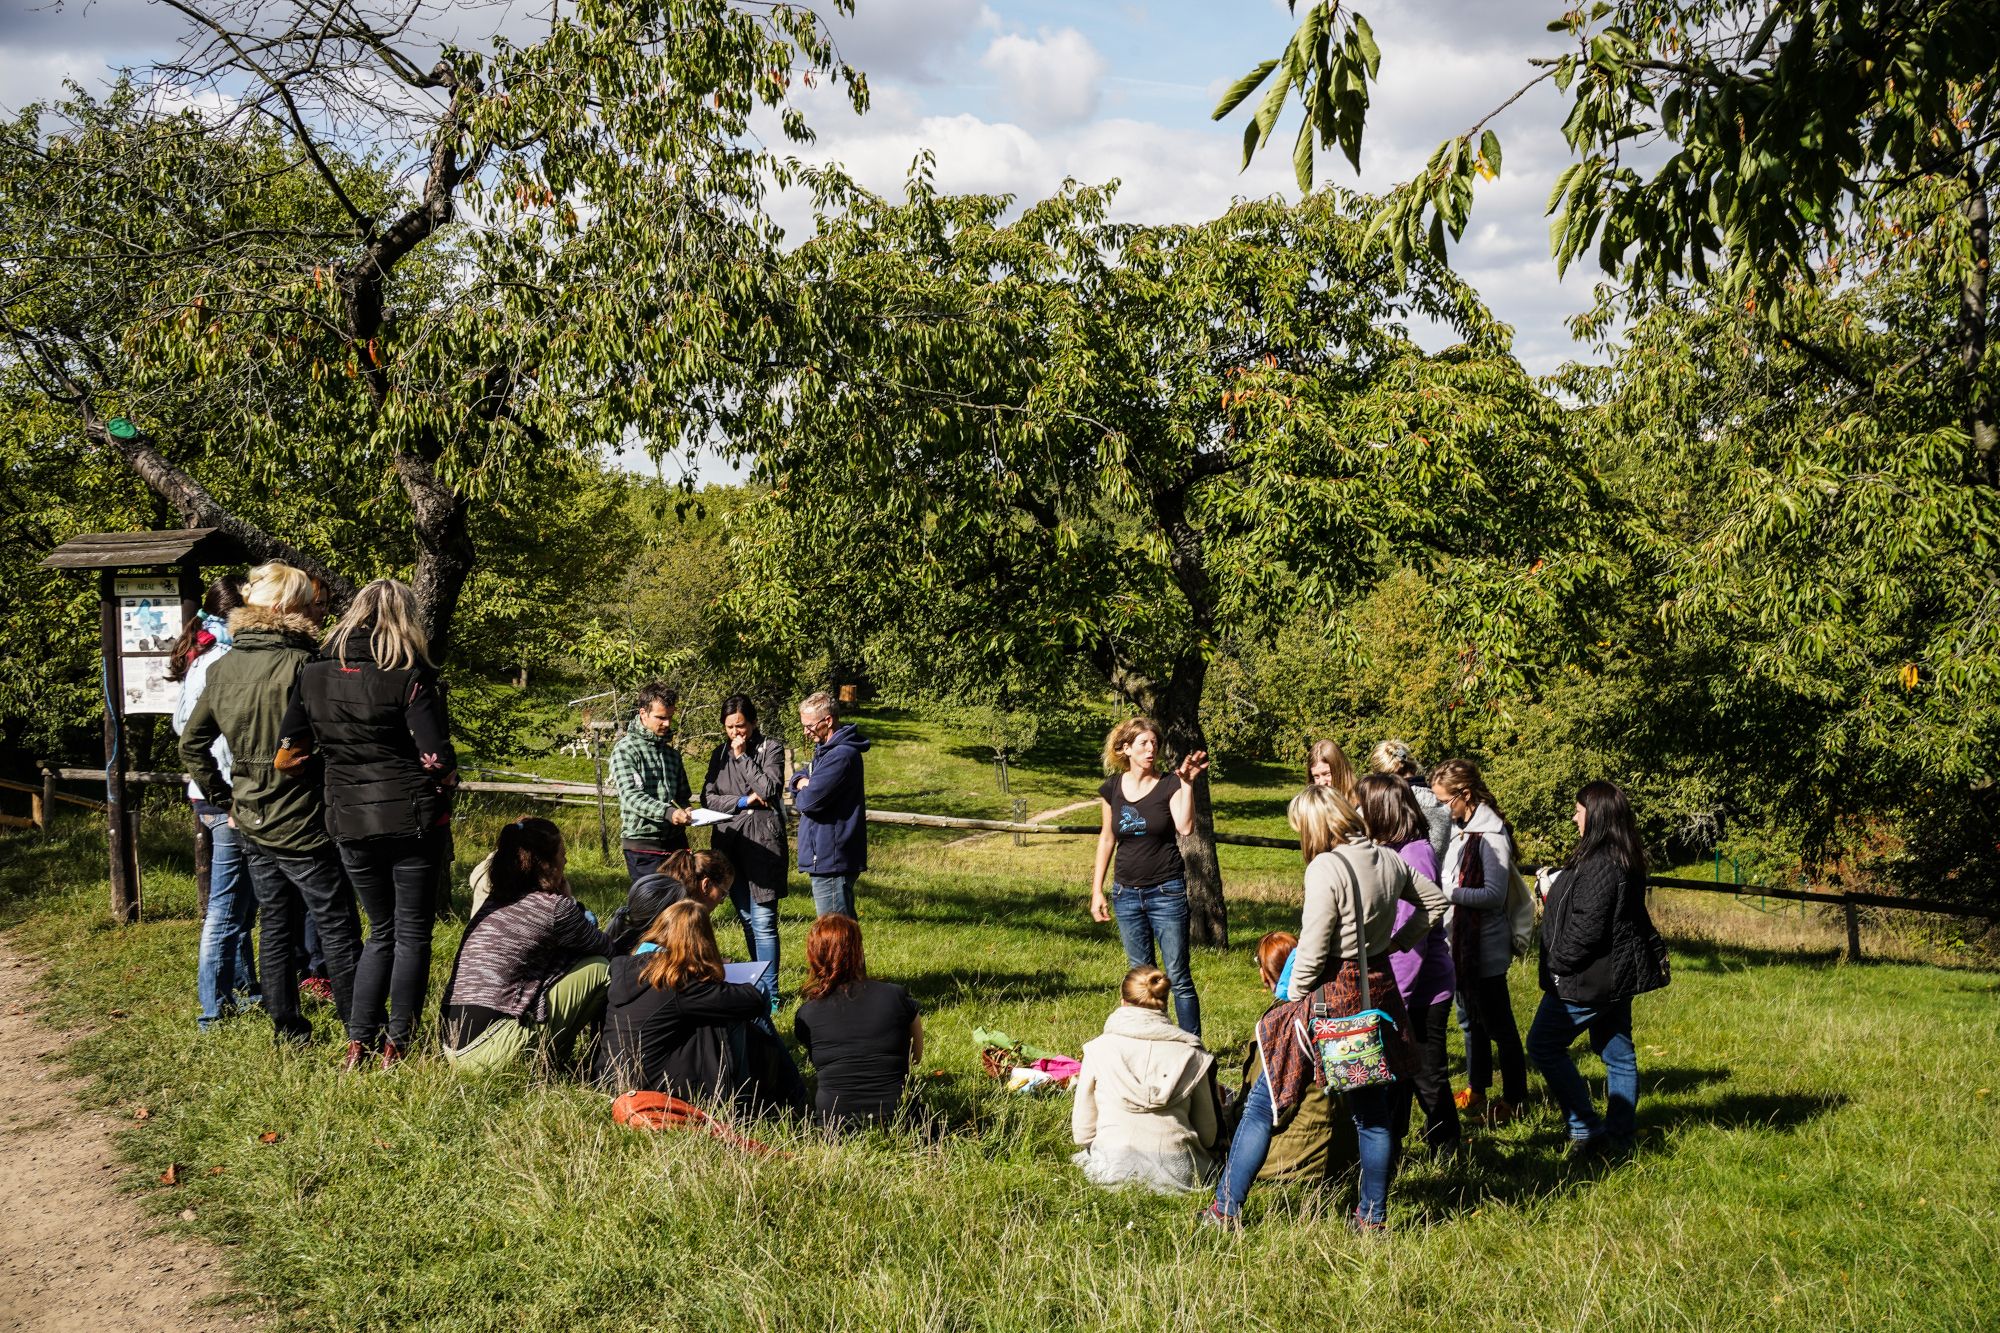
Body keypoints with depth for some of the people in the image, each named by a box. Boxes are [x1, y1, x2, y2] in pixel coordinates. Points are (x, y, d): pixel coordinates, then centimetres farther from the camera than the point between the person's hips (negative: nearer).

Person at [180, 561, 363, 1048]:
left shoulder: (223, 666, 5)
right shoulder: (299, 663, -18)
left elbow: (192, 744, 11)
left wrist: (223, 799, 14)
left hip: (252, 823, 7)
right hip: (302, 824, -7)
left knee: (276, 926, 16)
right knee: (338, 929, 3)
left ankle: (287, 1029, 24)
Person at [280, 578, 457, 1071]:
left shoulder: (314, 676, 3)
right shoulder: (409, 679, -11)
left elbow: (289, 748, 5)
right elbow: (440, 760, -15)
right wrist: (446, 782, 6)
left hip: (351, 824, 4)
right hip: (413, 821, -4)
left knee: (381, 932, 19)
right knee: (412, 934, 9)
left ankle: (358, 1043, 15)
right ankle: (396, 1046, 10)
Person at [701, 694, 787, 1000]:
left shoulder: (770, 748, 1)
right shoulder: (720, 754, 14)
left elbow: (770, 789, -11)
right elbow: (707, 796, 6)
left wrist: (743, 756, -8)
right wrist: (742, 802, -8)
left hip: (762, 840, -5)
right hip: (728, 841, 5)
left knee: (763, 921, -9)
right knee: (746, 918, 11)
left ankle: (769, 994, -6)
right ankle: (759, 984, 20)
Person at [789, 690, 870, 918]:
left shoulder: (841, 755, -19)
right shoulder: (825, 749, 15)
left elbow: (809, 800, -23)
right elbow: (798, 776, 22)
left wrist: (798, 798, 0)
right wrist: (802, 781, -2)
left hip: (831, 859, -10)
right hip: (826, 856, 10)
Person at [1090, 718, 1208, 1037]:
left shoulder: (1169, 785, -7)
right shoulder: (1112, 788, 3)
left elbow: (1185, 827, -23)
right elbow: (1107, 838, 12)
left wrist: (1187, 784, -26)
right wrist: (1097, 890, 10)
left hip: (1166, 892, -4)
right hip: (1127, 894, 4)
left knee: (1178, 976, -2)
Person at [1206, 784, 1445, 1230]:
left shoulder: (1327, 868, -19)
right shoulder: (1390, 861, 3)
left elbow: (1312, 953, -19)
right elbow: (1434, 901, 20)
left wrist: (1292, 999, -4)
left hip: (1331, 993, -7)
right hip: (1378, 991, 7)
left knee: (1263, 1105, 4)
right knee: (1372, 1113, 16)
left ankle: (1226, 1210, 8)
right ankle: (1373, 1215, 23)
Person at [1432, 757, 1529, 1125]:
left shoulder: (1491, 835, -19)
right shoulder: (1459, 828, 7)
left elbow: (1494, 895, -23)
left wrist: (1446, 891, -25)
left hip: (1485, 948, -9)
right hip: (1461, 943, 9)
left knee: (1499, 1026, 3)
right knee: (1472, 1021, 20)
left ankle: (1513, 1098, 13)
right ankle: (1476, 1089, 32)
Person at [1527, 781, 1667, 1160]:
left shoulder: (1600, 865, -23)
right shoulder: (1626, 861, 9)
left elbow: (1586, 928, -25)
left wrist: (1557, 963, -14)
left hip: (1589, 979, -10)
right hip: (1618, 975, 10)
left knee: (1543, 1045, 0)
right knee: (1617, 1054, 15)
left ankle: (1586, 1129, 0)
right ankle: (1620, 1135, 22)